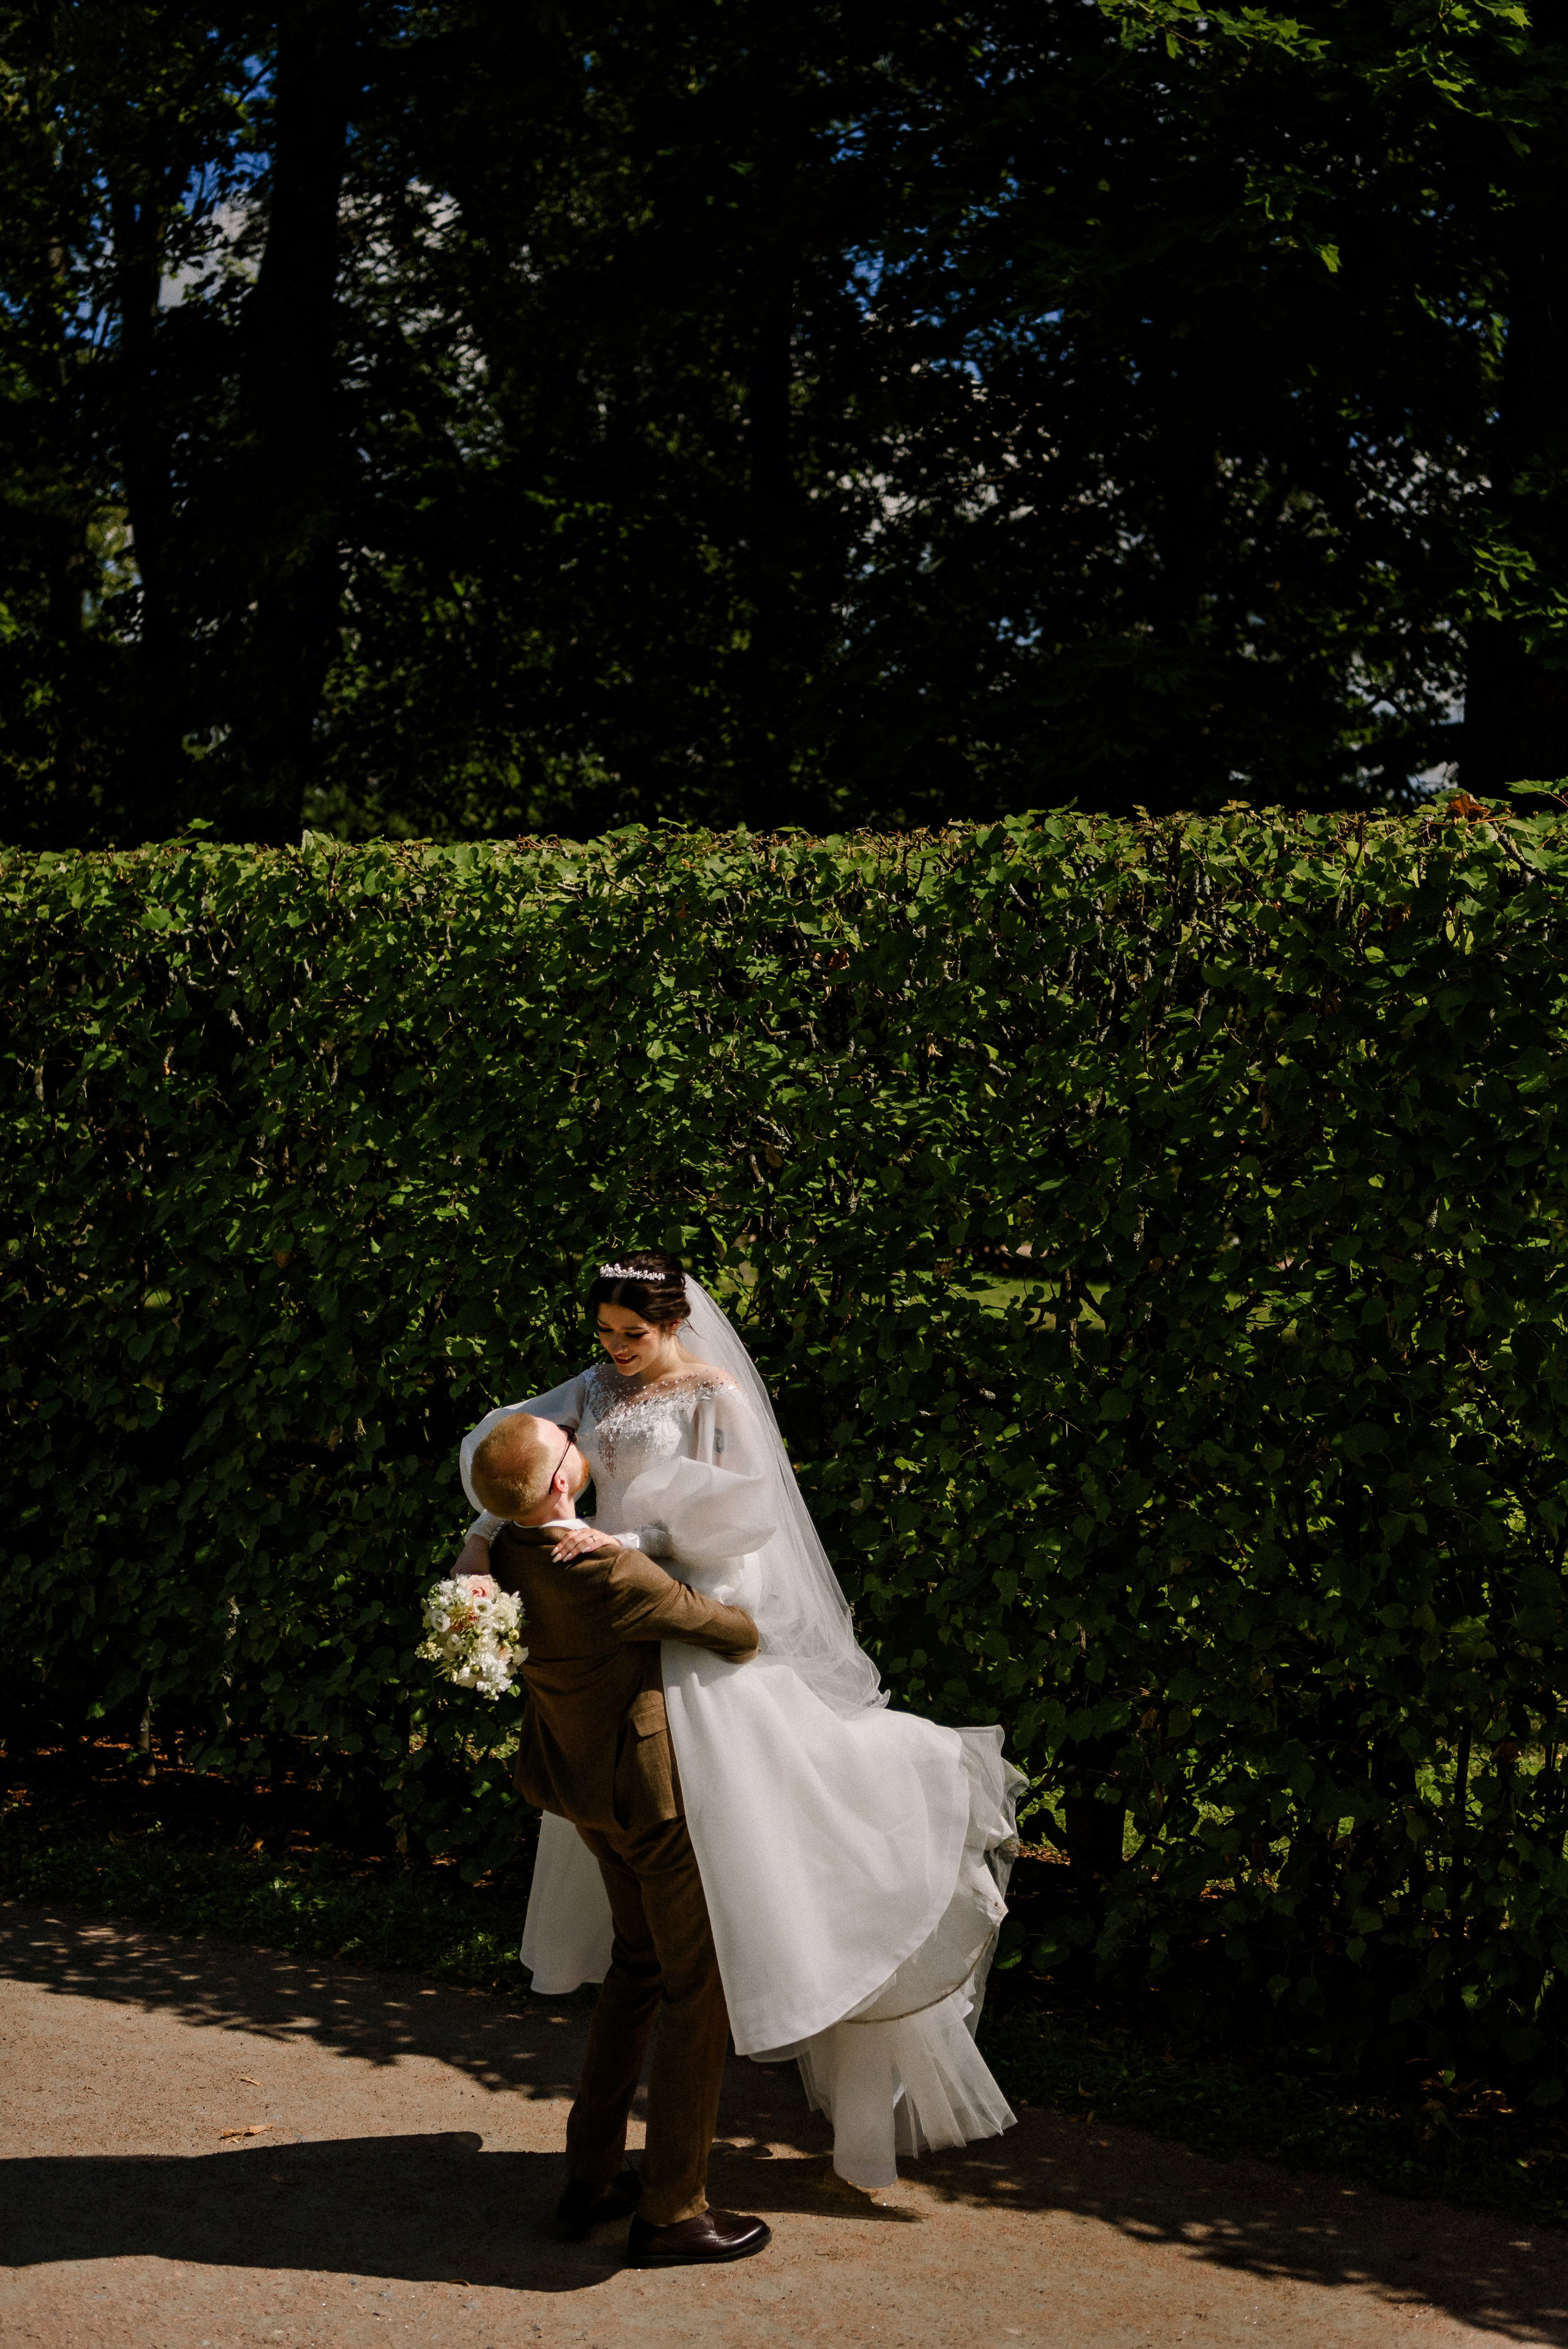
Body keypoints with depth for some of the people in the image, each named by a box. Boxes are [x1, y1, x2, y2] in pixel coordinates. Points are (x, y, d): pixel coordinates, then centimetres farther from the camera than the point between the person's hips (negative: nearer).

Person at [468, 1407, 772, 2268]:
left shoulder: (495, 1558, -8)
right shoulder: (608, 1574, -31)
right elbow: (735, 1632, -17)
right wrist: (742, 1643, 6)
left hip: (581, 1775, 8)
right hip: (657, 1785, -8)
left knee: (640, 1962, 23)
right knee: (699, 1986, 5)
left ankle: (591, 2179, 26)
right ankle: (671, 2212, 10)